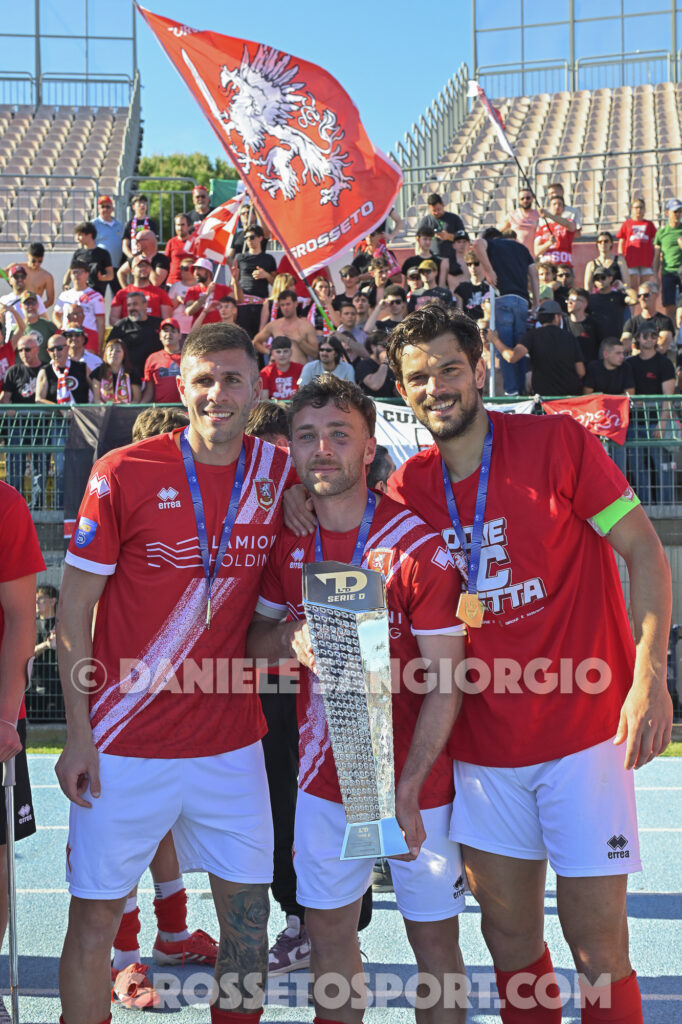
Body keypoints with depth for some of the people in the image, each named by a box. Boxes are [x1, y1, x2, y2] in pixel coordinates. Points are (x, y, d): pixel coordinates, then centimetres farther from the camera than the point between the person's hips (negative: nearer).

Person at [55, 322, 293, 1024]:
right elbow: (73, 608, -5)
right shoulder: (124, 473, -8)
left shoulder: (280, 473, 1)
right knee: (94, 914, 6)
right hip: (125, 747, -3)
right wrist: (78, 735, -8)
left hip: (232, 742, 3)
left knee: (247, 913, 10)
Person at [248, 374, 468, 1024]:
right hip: (323, 775, 4)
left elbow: (445, 683, -14)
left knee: (434, 935, 6)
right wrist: (288, 636, -12)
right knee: (327, 929, 13)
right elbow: (256, 641, 12)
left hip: (413, 781, -4)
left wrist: (407, 791, -21)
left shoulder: (417, 545, -15)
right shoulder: (288, 542, 0)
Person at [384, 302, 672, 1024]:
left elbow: (645, 553, -7)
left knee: (596, 938, -1)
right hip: (484, 741, 4)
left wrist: (650, 677, -17)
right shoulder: (407, 488, 4)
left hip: (583, 728, -4)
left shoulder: (558, 441, -8)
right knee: (508, 931, 12)